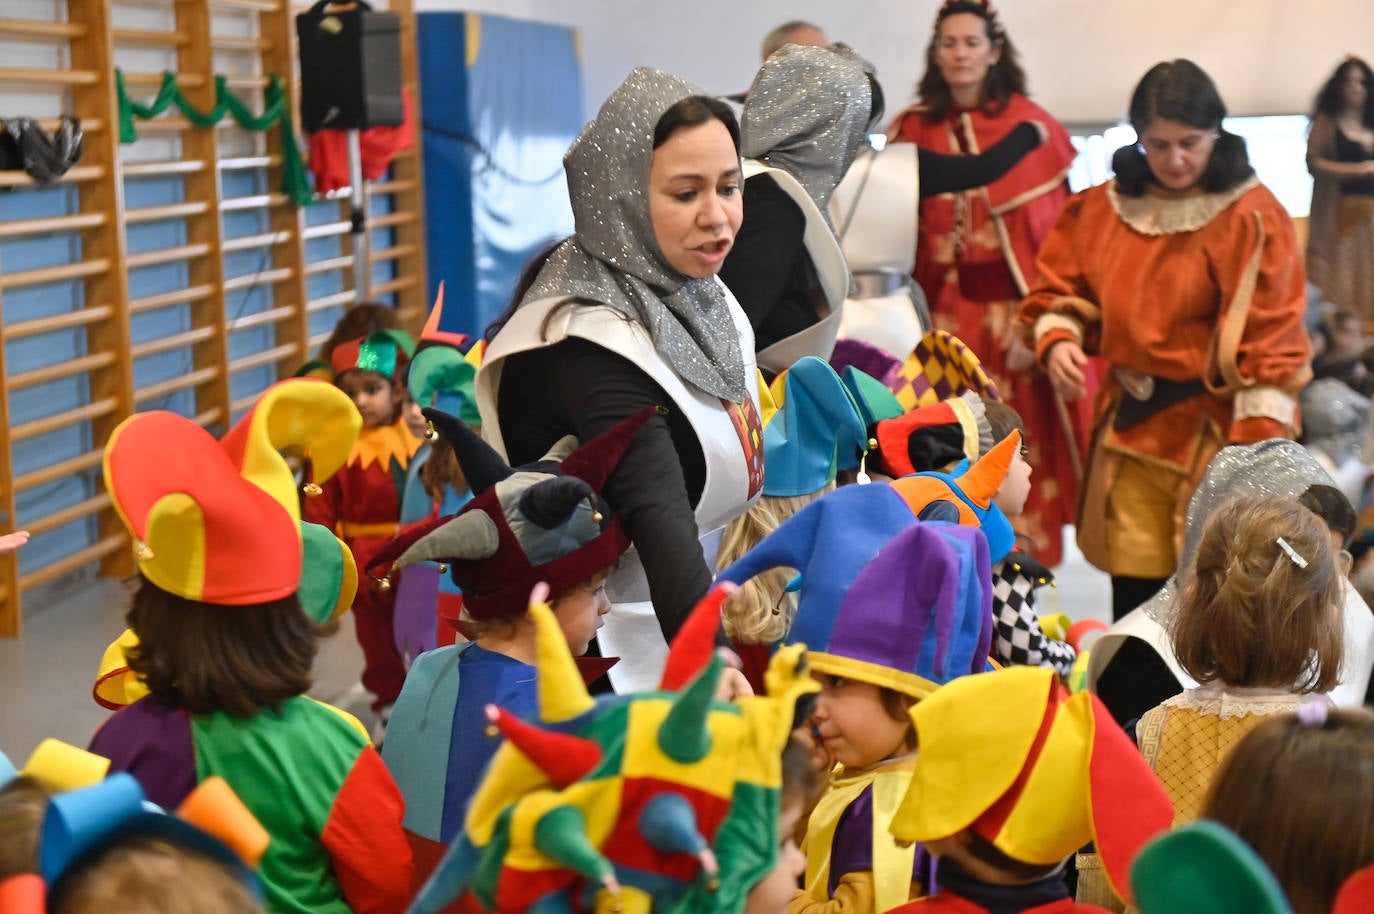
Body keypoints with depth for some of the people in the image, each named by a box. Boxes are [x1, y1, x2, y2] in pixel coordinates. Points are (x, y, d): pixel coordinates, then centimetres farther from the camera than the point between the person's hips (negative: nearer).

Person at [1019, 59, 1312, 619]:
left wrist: (1259, 443, -17)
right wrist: (1058, 339, -8)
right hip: (1131, 427, 4)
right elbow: (1059, 288, 15)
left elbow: (1269, 338, -11)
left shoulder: (1252, 217, -8)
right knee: (1132, 596, 7)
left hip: (1218, 432, -4)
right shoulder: (1103, 208, 6)